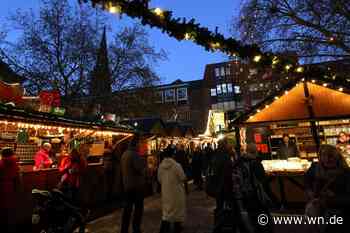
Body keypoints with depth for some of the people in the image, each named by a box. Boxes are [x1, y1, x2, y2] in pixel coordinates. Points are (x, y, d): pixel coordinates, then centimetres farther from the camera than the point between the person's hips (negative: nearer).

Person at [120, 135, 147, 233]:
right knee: (138, 208, 6)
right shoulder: (135, 154, -21)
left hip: (127, 184, 8)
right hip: (137, 185, -8)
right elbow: (140, 169, -23)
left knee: (128, 207, 16)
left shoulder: (124, 154, 7)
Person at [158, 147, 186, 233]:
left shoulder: (161, 166, -8)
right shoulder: (177, 165, -23)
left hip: (165, 191, 4)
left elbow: (159, 179, 3)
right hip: (176, 191, -4)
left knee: (166, 209, 18)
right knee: (177, 208, 16)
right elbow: (183, 178, -13)